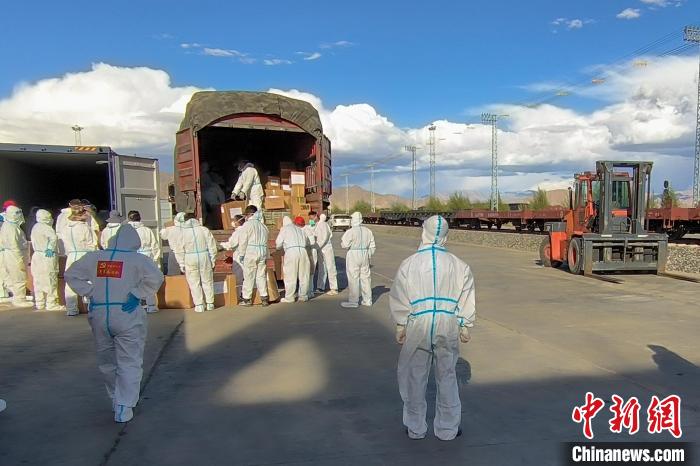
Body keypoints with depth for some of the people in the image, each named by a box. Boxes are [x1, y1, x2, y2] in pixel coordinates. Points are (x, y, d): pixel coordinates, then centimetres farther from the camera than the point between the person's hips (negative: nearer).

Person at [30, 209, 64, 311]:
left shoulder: (35, 227, 15)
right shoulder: (45, 227, -14)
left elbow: (34, 243, 18)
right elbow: (53, 237, -31)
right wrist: (50, 248, -18)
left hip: (37, 256, 9)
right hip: (47, 257, -9)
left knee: (39, 281, 13)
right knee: (50, 281, -3)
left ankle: (39, 303, 21)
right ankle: (51, 304, 0)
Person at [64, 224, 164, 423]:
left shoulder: (94, 257, 5)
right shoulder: (137, 259, -8)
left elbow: (70, 274, 11)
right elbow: (155, 277, -21)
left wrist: (89, 292, 6)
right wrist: (137, 294, -12)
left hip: (99, 314, 4)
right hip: (127, 315, -4)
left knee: (106, 361, 22)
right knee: (129, 363, 5)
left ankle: (115, 398, 37)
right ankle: (124, 408, 2)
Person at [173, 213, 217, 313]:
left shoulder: (183, 232, 0)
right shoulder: (204, 230, 1)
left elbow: (179, 250, 1)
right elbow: (212, 247, 2)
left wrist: (182, 264, 8)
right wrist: (213, 260, 9)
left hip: (190, 260, -1)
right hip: (204, 258, 1)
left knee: (194, 283, 7)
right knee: (207, 282, 12)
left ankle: (199, 305, 6)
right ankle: (210, 303, 17)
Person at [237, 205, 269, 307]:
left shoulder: (247, 224, -5)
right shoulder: (262, 225, 12)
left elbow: (243, 241, -7)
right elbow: (265, 241, 11)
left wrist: (241, 254, 1)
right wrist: (265, 255, 15)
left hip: (250, 252, -5)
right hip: (262, 252, 5)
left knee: (249, 276, 3)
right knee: (261, 276, 8)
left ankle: (247, 299, 9)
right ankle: (264, 298, 8)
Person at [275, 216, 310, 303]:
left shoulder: (284, 229, 9)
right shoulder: (300, 229, 22)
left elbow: (278, 243, 6)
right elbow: (306, 242, 22)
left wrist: (280, 247, 27)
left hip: (291, 251, -4)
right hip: (302, 251, 4)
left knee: (290, 276, 1)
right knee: (303, 275, 10)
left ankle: (289, 297, 4)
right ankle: (303, 296, 16)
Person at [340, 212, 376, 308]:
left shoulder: (350, 232, -13)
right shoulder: (368, 231, 6)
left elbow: (345, 245, -11)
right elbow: (372, 246, 9)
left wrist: (342, 239, 8)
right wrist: (369, 255, 20)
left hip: (353, 256, -6)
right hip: (365, 256, 6)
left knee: (353, 278, 1)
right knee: (365, 278, 12)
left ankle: (353, 301, 5)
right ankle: (367, 300, 19)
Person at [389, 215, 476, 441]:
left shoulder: (409, 264, -6)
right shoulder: (458, 265, -1)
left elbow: (398, 299, -2)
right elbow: (467, 299, 5)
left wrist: (400, 326, 8)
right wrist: (465, 326, 15)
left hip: (417, 327, -1)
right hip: (448, 328, 2)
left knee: (414, 377, 12)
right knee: (447, 376, 14)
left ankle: (415, 428, 24)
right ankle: (447, 429, 26)